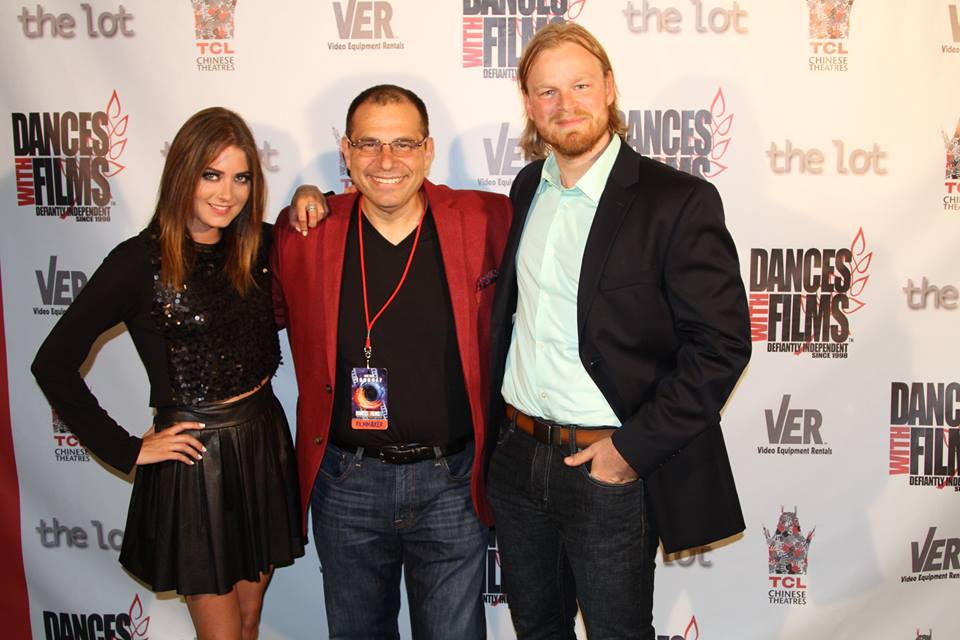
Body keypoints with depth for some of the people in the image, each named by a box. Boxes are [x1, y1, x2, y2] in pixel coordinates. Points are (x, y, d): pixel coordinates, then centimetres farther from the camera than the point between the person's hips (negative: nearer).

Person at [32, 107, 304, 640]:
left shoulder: (258, 247, 2)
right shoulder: (140, 261, -13)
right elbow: (53, 364, -11)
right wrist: (126, 450, -11)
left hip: (265, 442, 5)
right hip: (194, 457, -5)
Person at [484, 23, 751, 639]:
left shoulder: (679, 200, -13)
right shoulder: (527, 189, 7)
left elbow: (722, 342, -15)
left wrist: (635, 448, -17)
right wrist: (499, 424, 9)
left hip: (611, 470, -5)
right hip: (517, 457, 6)